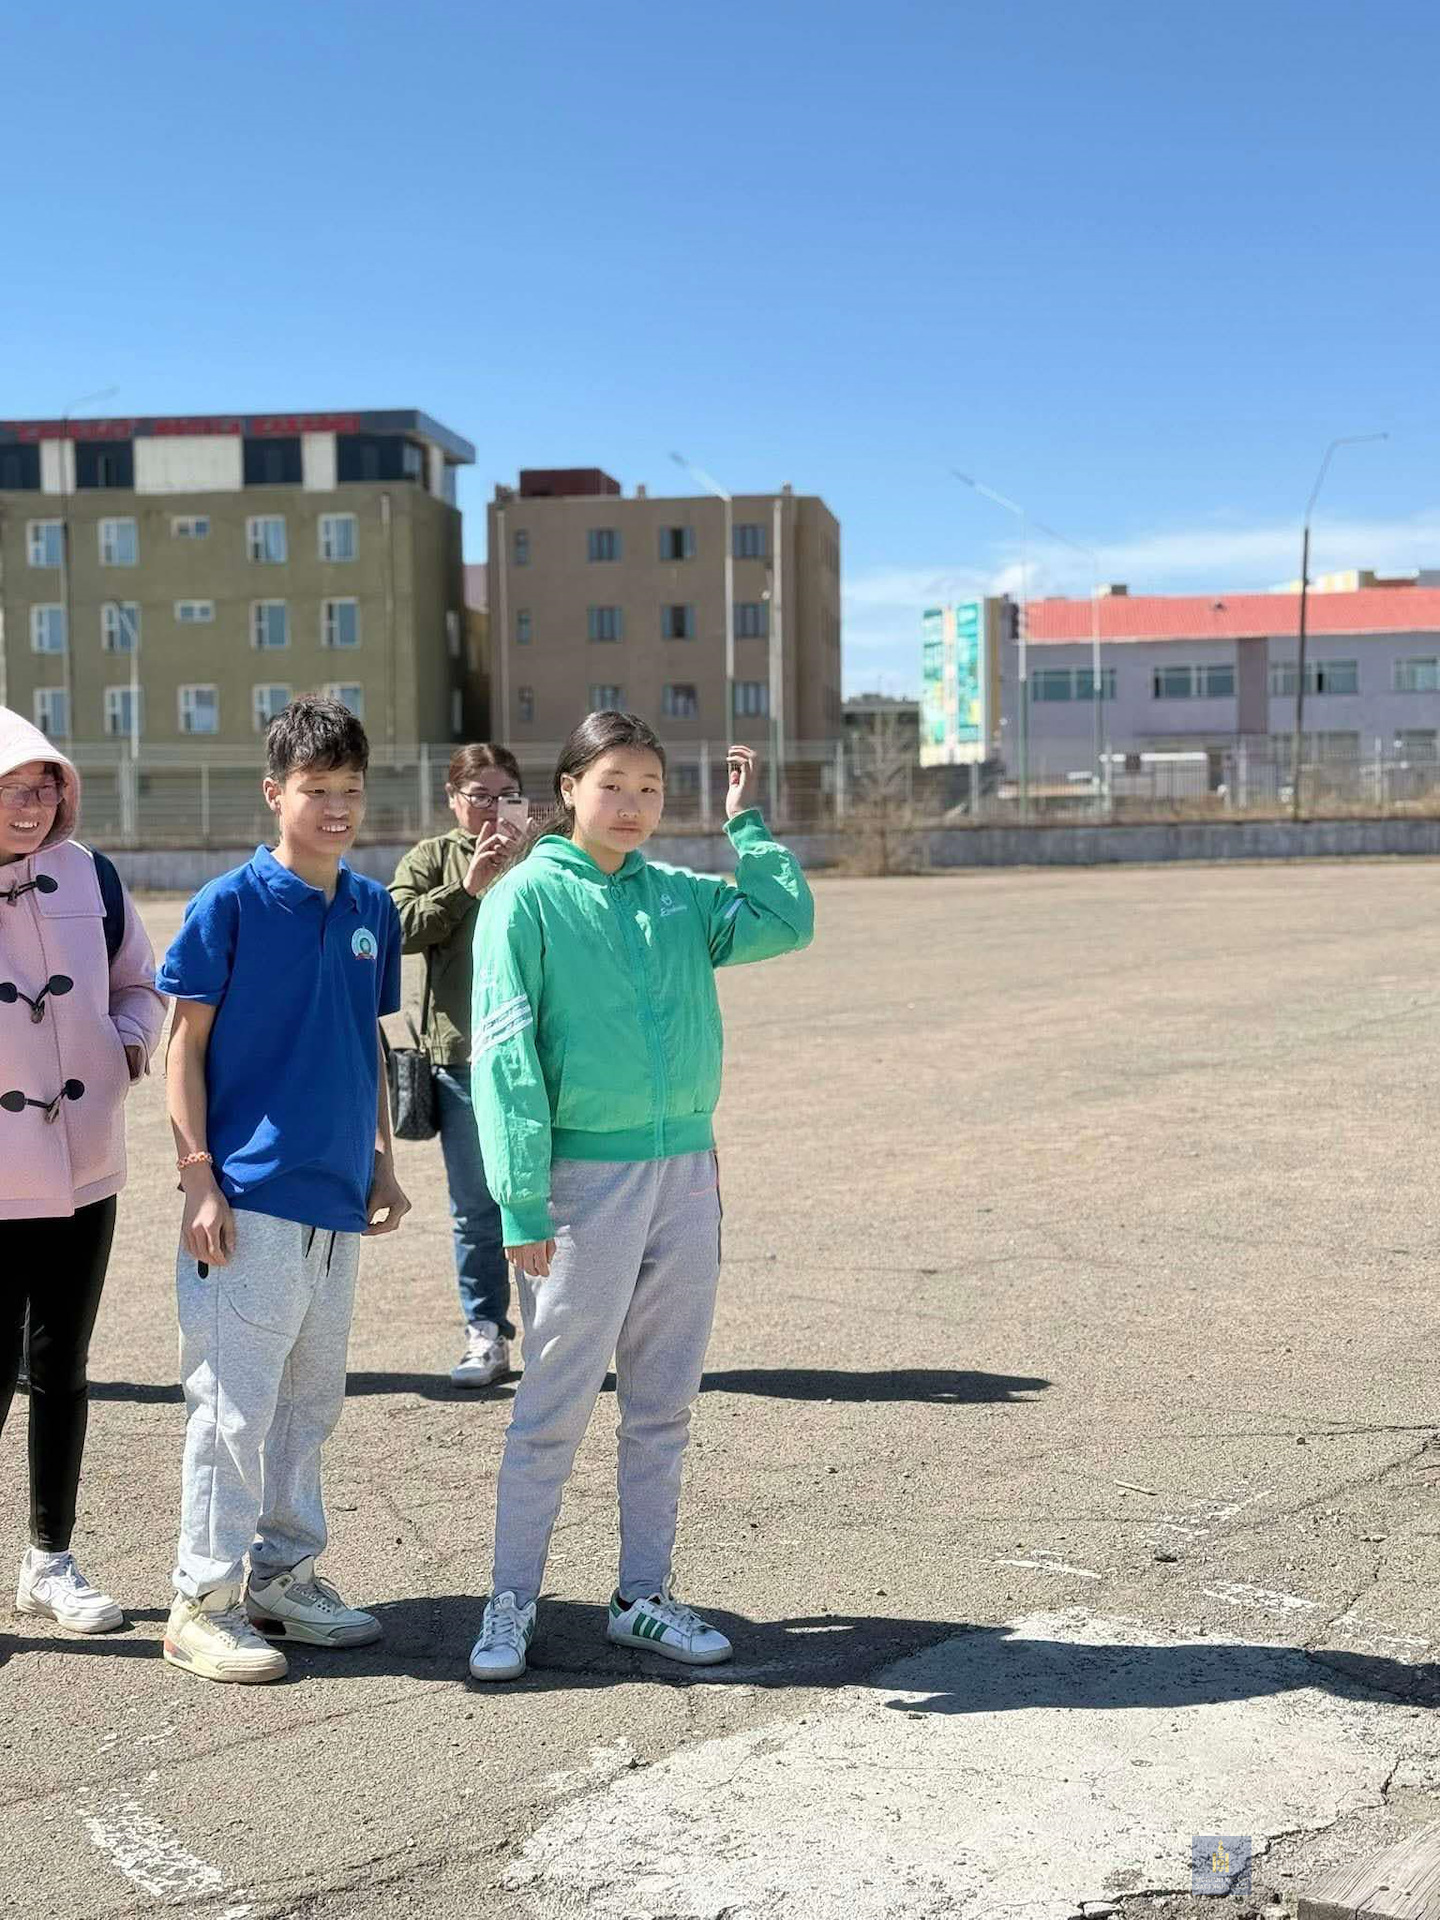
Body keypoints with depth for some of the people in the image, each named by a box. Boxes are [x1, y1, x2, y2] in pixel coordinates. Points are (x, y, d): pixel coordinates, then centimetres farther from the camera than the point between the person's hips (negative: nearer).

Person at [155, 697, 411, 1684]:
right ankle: (204, 1599, 12)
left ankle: (286, 1574, 28)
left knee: (310, 1402, 15)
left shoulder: (372, 908, 8)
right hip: (250, 1198, -6)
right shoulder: (230, 904, -8)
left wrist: (383, 1163, 14)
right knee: (234, 1402, 0)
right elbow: (186, 1045, -6)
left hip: (339, 1201, 6)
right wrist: (198, 1177, -11)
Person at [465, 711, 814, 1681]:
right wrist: (522, 1202, -16)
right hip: (584, 1177, -5)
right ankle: (512, 1604, 15)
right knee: (555, 1408, 1)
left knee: (663, 1406, 12)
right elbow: (506, 1056, -11)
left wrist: (747, 822, 1)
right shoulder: (528, 898, -6)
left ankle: (644, 1597, 24)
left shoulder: (680, 896, 9)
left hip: (687, 1172, 5)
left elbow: (789, 921, 1)